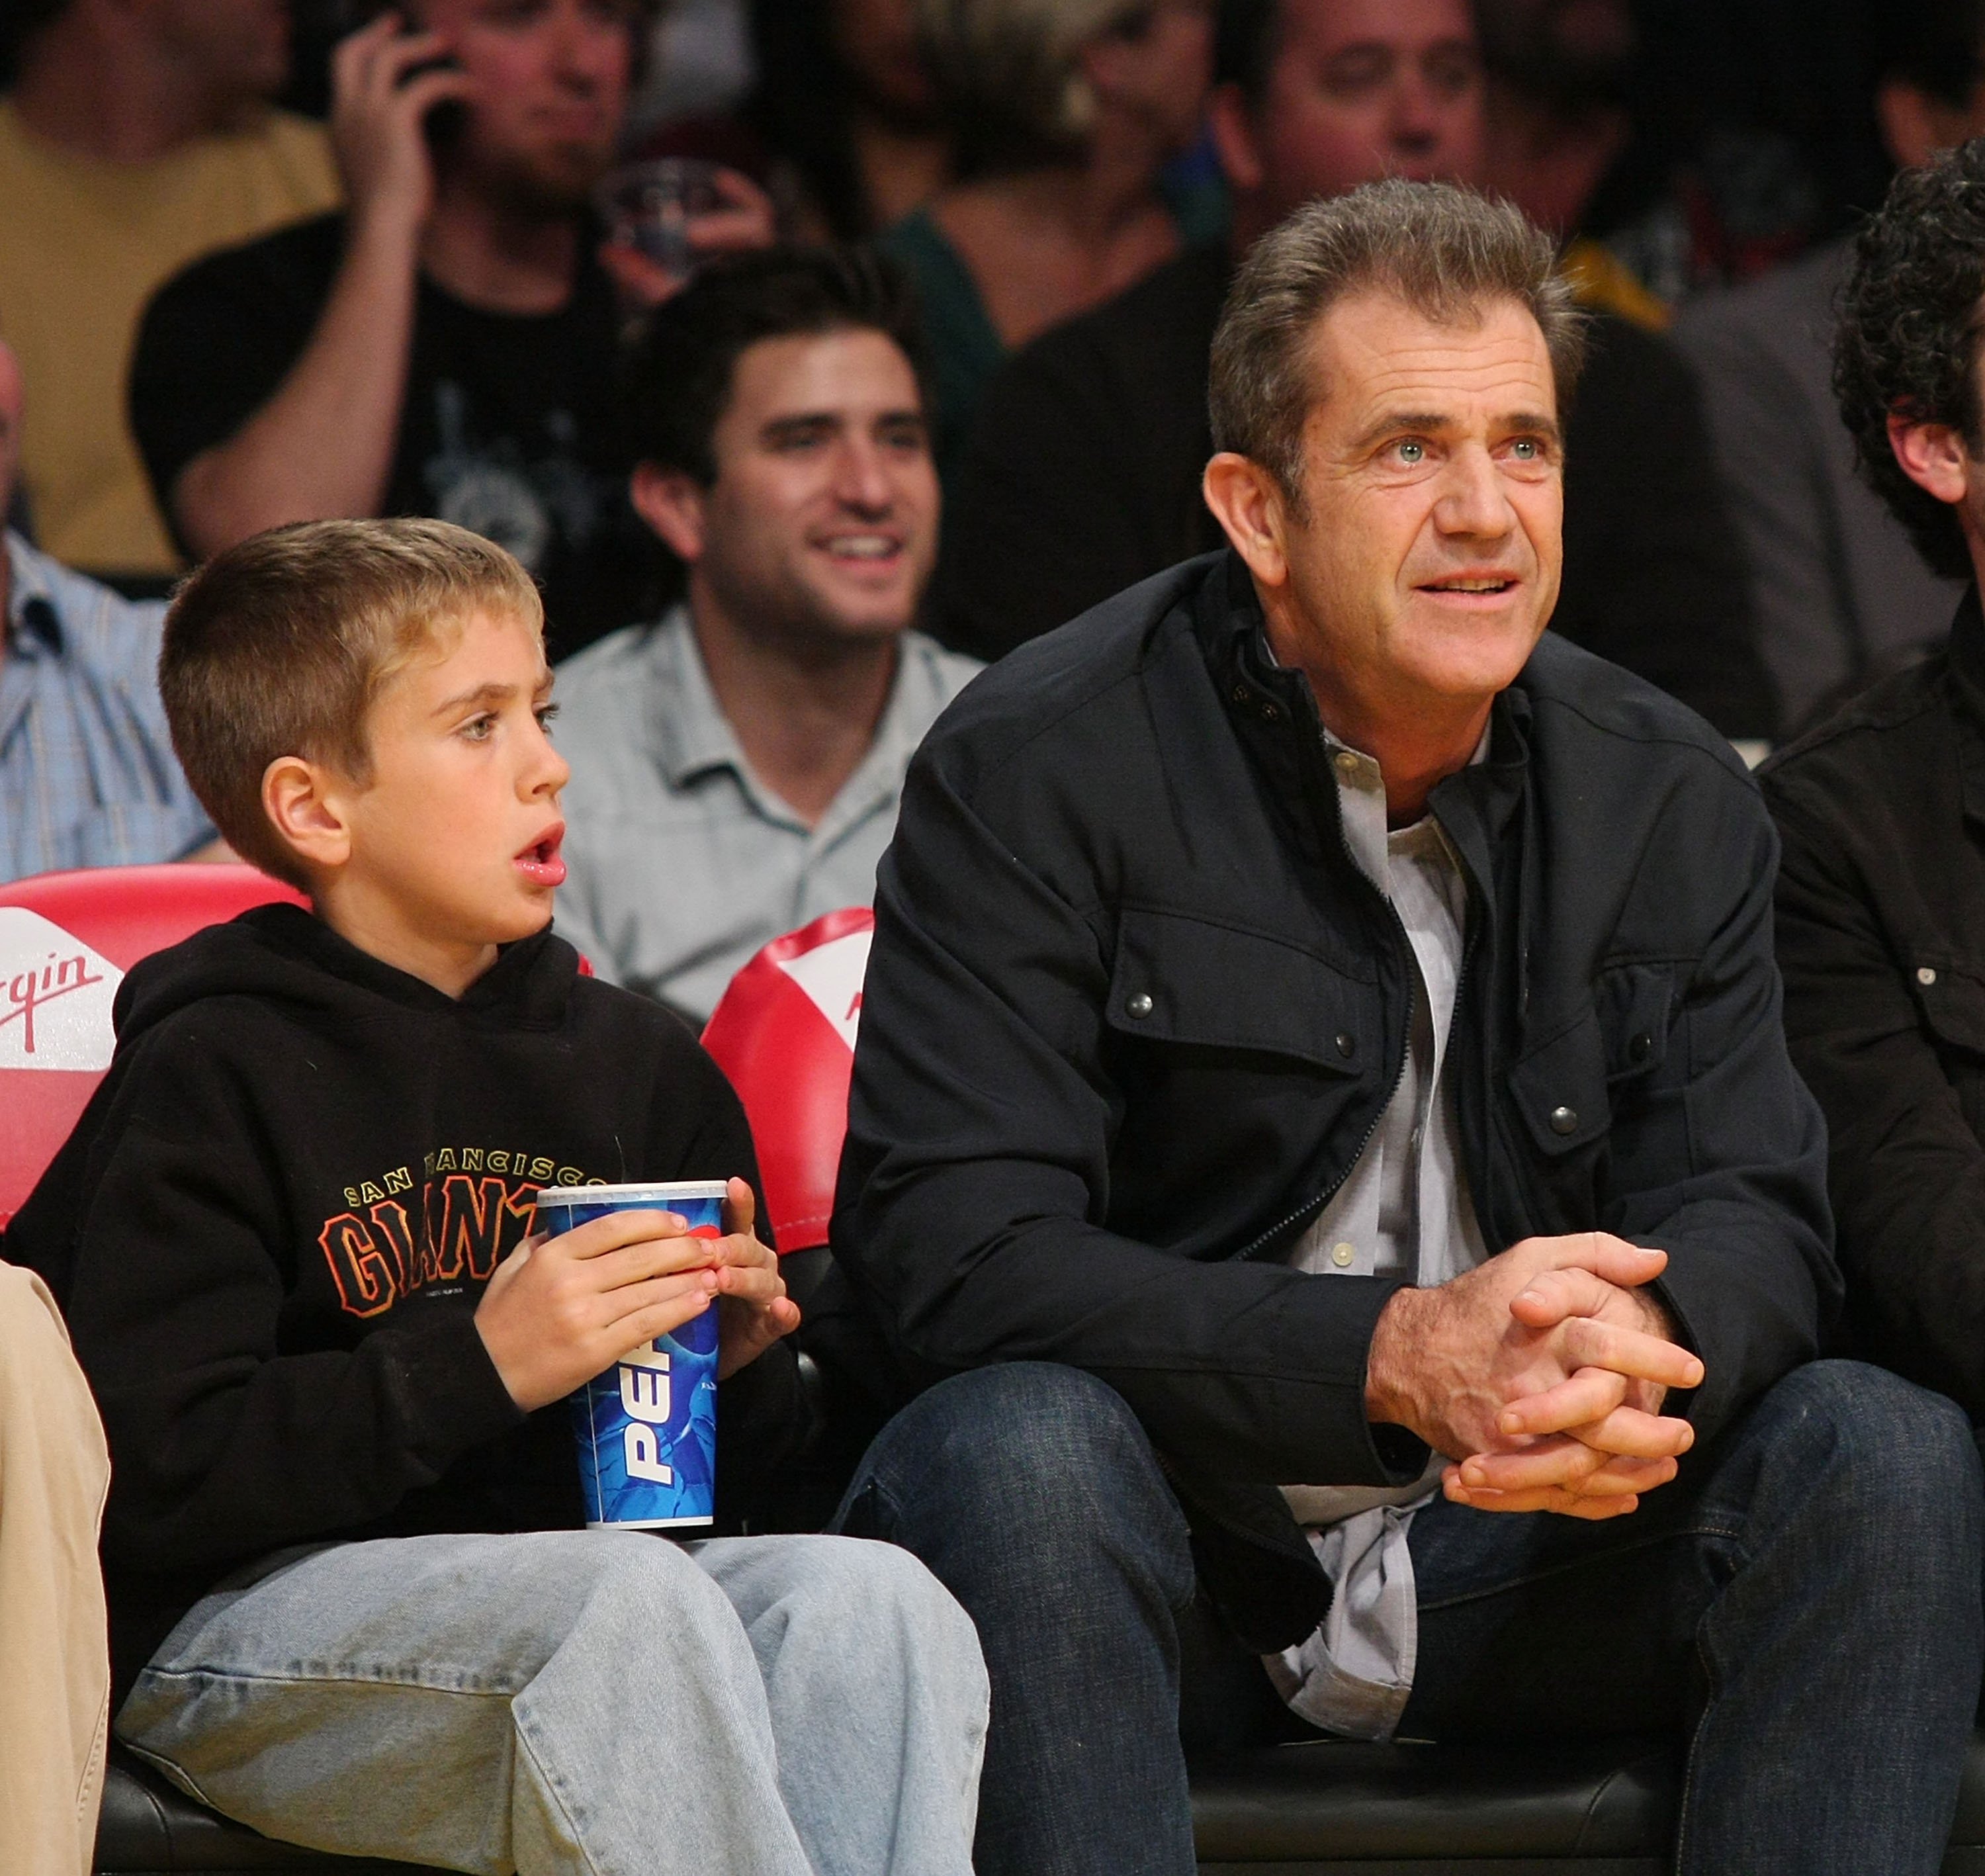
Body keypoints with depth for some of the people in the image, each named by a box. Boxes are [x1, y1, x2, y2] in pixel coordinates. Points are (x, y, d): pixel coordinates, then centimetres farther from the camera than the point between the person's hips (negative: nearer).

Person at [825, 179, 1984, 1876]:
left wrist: (1637, 1345, -28)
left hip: (1518, 1560, 4)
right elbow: (949, 1245, -18)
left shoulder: (1671, 796, 5)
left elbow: (1752, 1212, 0)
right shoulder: (1038, 769, -9)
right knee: (1010, 1447, -36)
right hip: (1180, 1557, -3)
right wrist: (1395, 1354, -31)